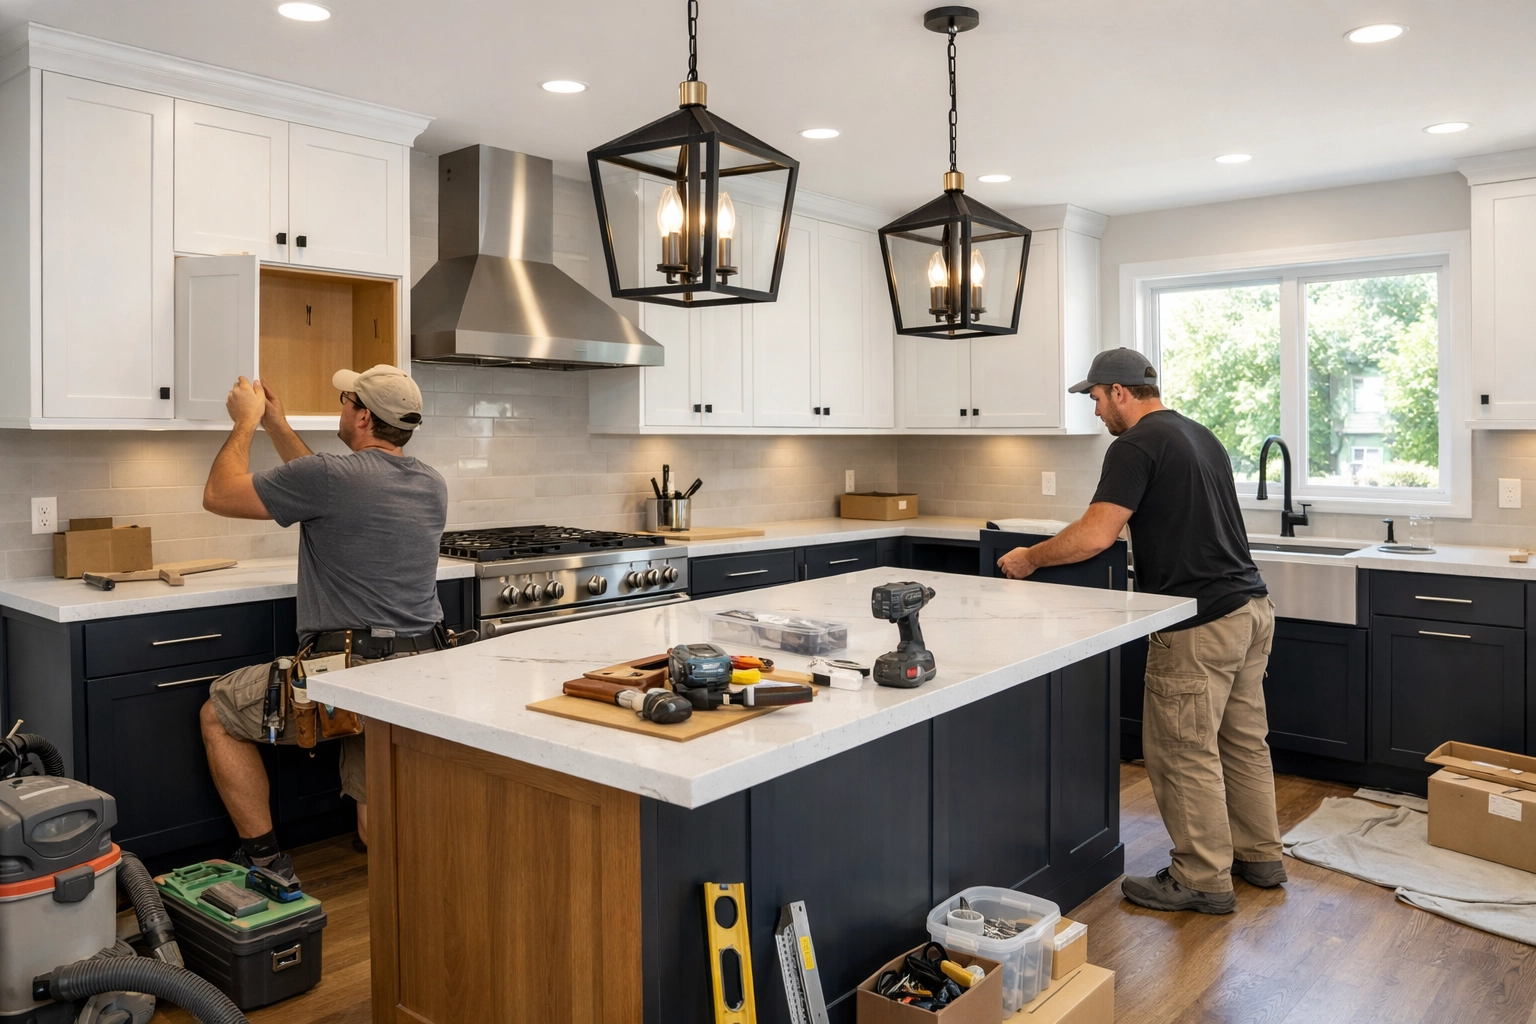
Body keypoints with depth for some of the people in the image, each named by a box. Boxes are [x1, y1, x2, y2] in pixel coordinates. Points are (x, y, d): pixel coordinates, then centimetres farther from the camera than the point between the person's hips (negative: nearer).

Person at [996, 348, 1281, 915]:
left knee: (1183, 751, 1)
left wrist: (1029, 558, -7)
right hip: (1251, 608, 10)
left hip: (1200, 624, -10)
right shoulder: (1200, 435, 17)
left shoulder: (1135, 446, -12)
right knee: (1243, 739, 19)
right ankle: (1259, 857, 31)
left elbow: (1094, 536, -20)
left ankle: (1203, 879, 12)